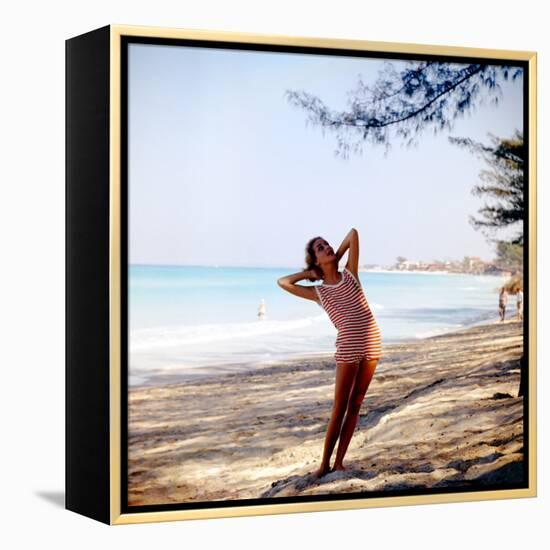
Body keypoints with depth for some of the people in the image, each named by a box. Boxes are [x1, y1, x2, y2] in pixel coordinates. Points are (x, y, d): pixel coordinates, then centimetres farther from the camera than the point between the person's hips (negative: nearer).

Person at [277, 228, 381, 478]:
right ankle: (325, 462, 8)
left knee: (355, 405, 6)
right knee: (339, 408, -1)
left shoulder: (349, 274, 11)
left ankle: (339, 461, 13)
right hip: (348, 347, -2)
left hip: (372, 344, 3)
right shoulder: (318, 292, 7)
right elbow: (283, 282, 7)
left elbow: (353, 233, 8)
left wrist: (338, 257, 18)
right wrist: (309, 273, 13)